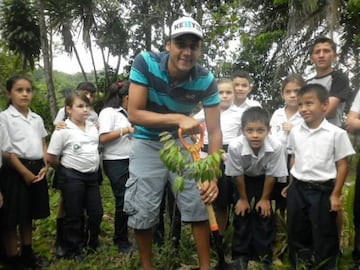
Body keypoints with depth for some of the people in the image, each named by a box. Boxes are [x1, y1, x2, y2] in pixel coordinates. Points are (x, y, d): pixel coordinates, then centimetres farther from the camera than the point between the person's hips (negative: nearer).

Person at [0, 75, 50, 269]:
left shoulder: (37, 119, 12)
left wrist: (44, 167, -1)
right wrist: (24, 172, -16)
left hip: (37, 169, 6)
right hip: (16, 170, -6)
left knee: (28, 215, 17)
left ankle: (27, 254, 30)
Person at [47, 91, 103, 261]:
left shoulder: (93, 127, 5)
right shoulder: (63, 131, -12)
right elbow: (50, 158, -9)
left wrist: (94, 166, 12)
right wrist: (66, 170, 3)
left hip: (92, 175, 6)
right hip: (72, 177, -5)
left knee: (96, 212, 13)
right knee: (74, 216, 6)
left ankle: (93, 244, 35)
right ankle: (73, 251, 24)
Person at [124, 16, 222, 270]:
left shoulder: (206, 80, -19)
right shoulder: (145, 63, -22)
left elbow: (214, 131, -18)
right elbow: (134, 114, -24)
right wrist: (179, 119, -34)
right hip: (148, 144, -1)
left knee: (199, 205, 1)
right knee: (143, 212, 0)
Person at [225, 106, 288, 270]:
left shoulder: (276, 146, -37)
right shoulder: (235, 146, -38)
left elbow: (271, 175, -20)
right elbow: (237, 175, -20)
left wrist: (265, 199, -9)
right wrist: (243, 198, -8)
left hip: (264, 179, 0)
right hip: (244, 179, 0)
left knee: (265, 216, 2)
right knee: (242, 216, 1)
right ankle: (240, 256, 17)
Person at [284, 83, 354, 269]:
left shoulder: (336, 133, -11)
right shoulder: (295, 132, 1)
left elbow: (342, 165, -7)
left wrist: (335, 195, -7)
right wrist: (292, 184, 13)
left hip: (323, 190, -4)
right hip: (298, 189, 4)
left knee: (324, 235, 8)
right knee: (296, 232, 15)